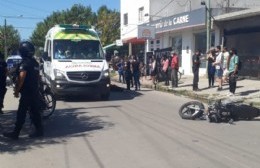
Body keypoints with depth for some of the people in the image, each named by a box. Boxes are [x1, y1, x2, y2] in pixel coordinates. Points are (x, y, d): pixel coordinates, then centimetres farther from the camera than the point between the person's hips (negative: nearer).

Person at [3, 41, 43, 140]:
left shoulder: (25, 63, -15)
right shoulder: (35, 62, 13)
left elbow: (21, 78, -20)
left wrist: (16, 91, -14)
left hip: (26, 93, -9)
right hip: (35, 92, 9)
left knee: (21, 113, -4)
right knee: (35, 112, 12)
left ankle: (15, 133, 1)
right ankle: (39, 130, 15)